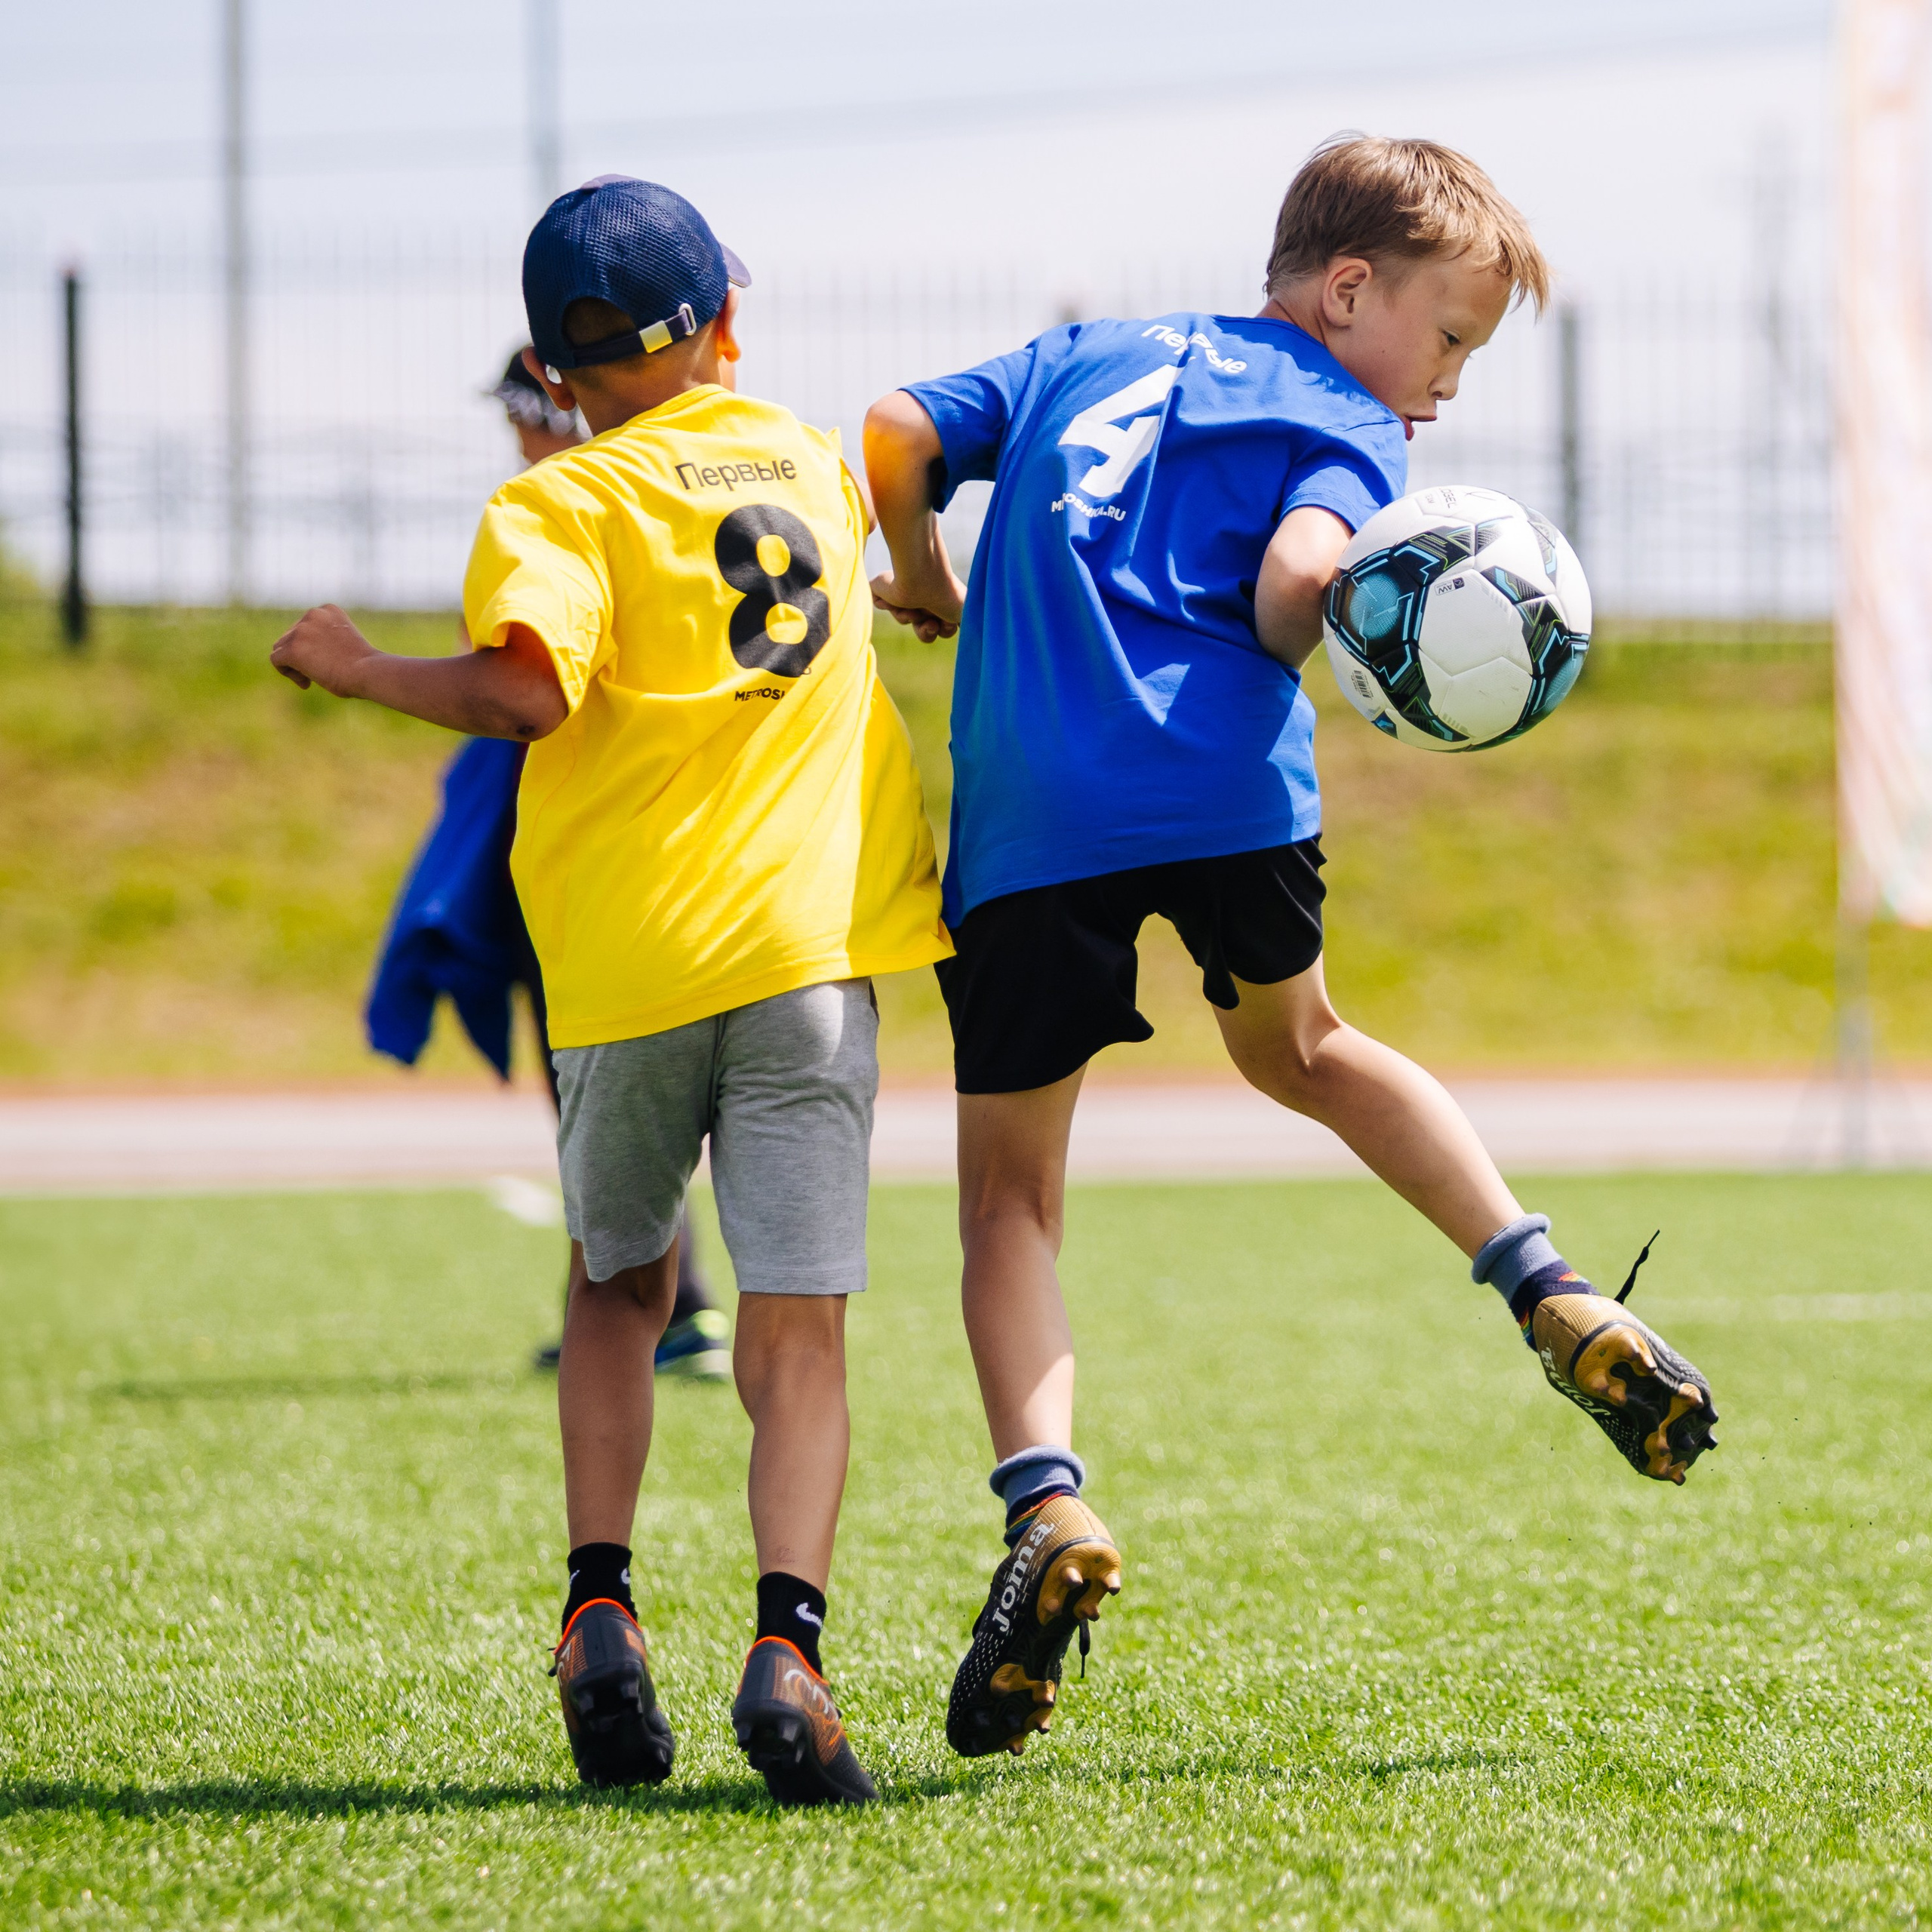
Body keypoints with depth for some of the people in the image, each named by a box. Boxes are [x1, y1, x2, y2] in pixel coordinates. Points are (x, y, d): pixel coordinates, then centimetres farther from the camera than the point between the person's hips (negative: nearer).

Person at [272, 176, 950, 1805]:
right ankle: (786, 1643, -22)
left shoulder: (561, 505, -1)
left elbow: (530, 691, -17)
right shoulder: (810, 463, 15)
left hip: (630, 947, -1)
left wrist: (357, 670, -4)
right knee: (795, 1324, -4)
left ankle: (601, 1610, 7)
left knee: (619, 1289, 20)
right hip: (812, 938, 1)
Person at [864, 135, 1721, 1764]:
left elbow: (892, 438, 18)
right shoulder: (1342, 422, 12)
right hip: (1226, 785, -1)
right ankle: (1552, 1300, 19)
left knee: (1010, 1183, 5)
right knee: (1295, 1048, 29)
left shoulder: (1086, 353, 27)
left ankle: (1045, 1498, -17)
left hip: (1024, 815, 1)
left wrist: (927, 592, 31)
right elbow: (1288, 592, -9)